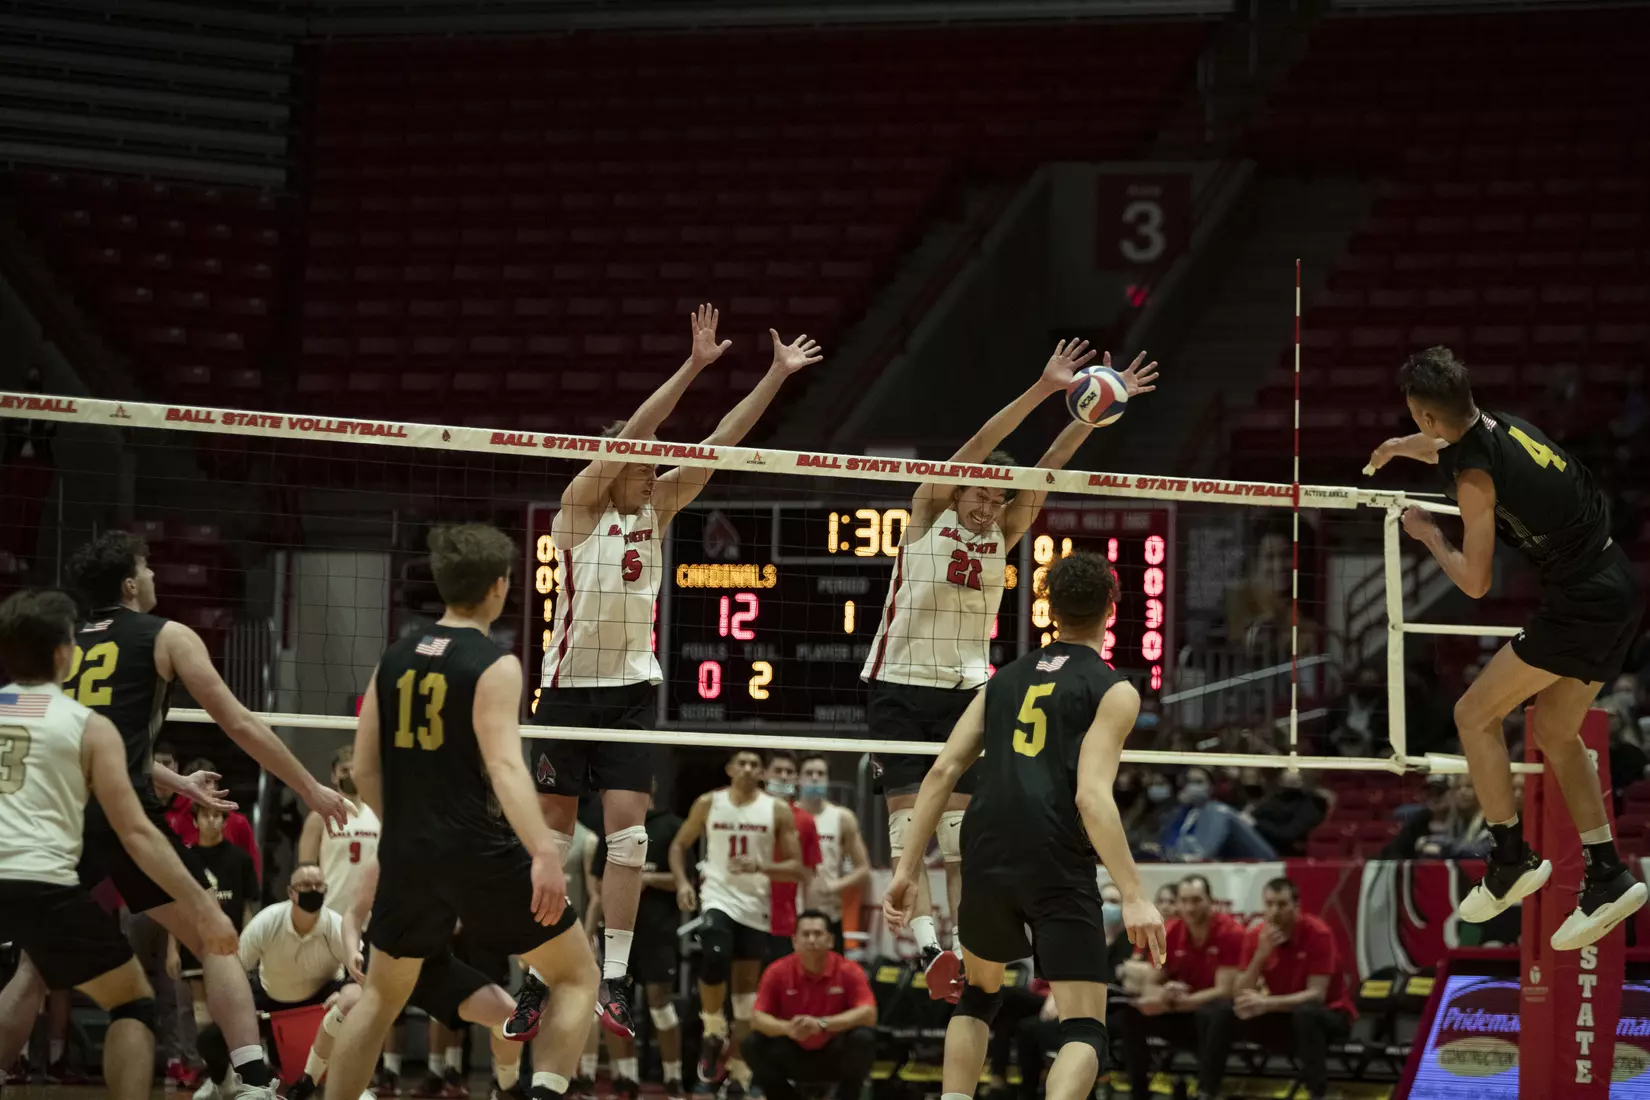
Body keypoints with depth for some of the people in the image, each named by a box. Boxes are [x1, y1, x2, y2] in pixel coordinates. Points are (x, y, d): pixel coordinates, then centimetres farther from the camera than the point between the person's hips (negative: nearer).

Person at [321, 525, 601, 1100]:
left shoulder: (395, 658, 8)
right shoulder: (494, 665, -9)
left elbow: (364, 768, 12)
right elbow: (504, 765, -23)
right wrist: (544, 852, -32)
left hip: (407, 854, 6)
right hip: (479, 852, -6)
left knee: (380, 997, 22)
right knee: (577, 974, 7)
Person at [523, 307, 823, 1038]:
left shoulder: (656, 510, 7)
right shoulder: (579, 507, -6)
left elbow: (719, 444, 4)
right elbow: (630, 436, -17)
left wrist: (777, 375, -2)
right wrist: (693, 366, -24)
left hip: (631, 688, 3)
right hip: (569, 684, -3)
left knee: (627, 831, -9)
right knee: (551, 839, 2)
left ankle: (613, 979, -10)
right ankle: (535, 982, 10)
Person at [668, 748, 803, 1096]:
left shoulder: (778, 811, -3)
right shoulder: (708, 803, 0)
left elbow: (796, 867, -3)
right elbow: (679, 845, 10)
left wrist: (760, 867, -20)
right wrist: (682, 883, -7)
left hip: (756, 907, 1)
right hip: (718, 898, -1)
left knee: (747, 987, 8)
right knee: (715, 958, -29)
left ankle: (737, 1064, 19)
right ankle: (713, 1033, -9)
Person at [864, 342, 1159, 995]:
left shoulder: (1004, 533, 6)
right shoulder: (928, 514, -5)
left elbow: (1049, 464, -2)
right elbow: (978, 447, -15)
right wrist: (1042, 390, -23)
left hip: (965, 691, 4)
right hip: (900, 688, -4)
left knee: (963, 830, -1)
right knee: (908, 820, -11)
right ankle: (927, 947, -19)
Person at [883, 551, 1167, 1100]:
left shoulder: (1005, 679, 18)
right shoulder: (1114, 692, 2)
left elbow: (942, 772, 11)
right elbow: (1092, 796, -11)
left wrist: (907, 870, 13)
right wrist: (1134, 897, -15)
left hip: (986, 862, 5)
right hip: (1059, 869, -5)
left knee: (980, 993, 30)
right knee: (1085, 1031, -5)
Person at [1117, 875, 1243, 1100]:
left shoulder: (1230, 931, -16)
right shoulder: (1169, 933, -2)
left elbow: (1224, 991, -20)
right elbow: (1152, 986, 1)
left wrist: (1177, 1001, -29)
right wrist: (1164, 994, -25)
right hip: (1181, 1014, 5)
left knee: (1214, 1013, -39)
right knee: (1129, 1012, -17)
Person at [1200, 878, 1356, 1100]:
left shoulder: (1317, 933, -20)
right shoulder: (1255, 936, -6)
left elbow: (1316, 994, -26)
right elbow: (1239, 994, -11)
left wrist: (1266, 1003, -39)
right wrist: (1261, 954, -26)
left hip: (1327, 1014, -5)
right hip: (1281, 1014, 5)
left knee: (1306, 1014, -39)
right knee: (1222, 1011, -13)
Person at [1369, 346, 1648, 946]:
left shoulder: (1475, 478, -17)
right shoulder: (1504, 426, 8)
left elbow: (1475, 582, -11)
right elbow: (1456, 447, 35)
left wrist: (1428, 535, 6)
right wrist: (1403, 447, 54)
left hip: (1581, 605, -9)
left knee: (1475, 715, 3)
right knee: (1555, 733, 18)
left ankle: (1511, 858, 7)